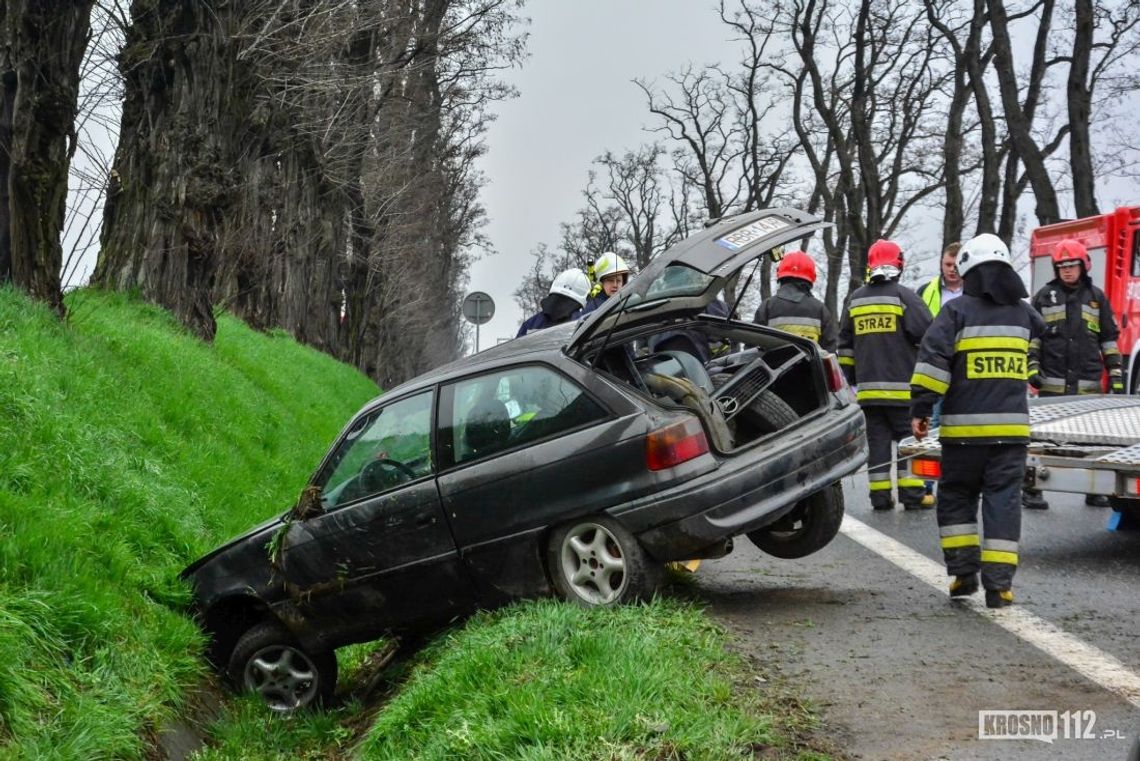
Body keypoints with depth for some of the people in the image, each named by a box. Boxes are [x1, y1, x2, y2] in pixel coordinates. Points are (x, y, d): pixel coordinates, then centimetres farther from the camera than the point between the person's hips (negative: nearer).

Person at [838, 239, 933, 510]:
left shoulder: (855, 300, 10)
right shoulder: (904, 296, -6)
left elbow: (845, 345, 15)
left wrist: (851, 377, 22)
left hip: (867, 387, 4)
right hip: (902, 386, -4)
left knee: (877, 441, 7)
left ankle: (880, 496, 5)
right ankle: (912, 494, -1)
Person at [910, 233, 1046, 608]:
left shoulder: (958, 310, -4)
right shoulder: (1022, 312, 10)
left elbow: (933, 358, -12)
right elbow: (1042, 335, 32)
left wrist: (920, 409, -9)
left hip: (964, 427, -3)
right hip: (1011, 426, 3)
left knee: (955, 497, 13)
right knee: (1003, 501, 3)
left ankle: (963, 571, 8)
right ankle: (999, 583, -2)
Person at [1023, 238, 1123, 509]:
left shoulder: (1096, 297, 11)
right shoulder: (1045, 296, 7)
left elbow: (1109, 339, 13)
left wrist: (1115, 374, 8)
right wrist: (1032, 367, -4)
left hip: (1088, 384, 2)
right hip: (1053, 382, -2)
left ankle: (1093, 490, 17)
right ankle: (1031, 489, 5)